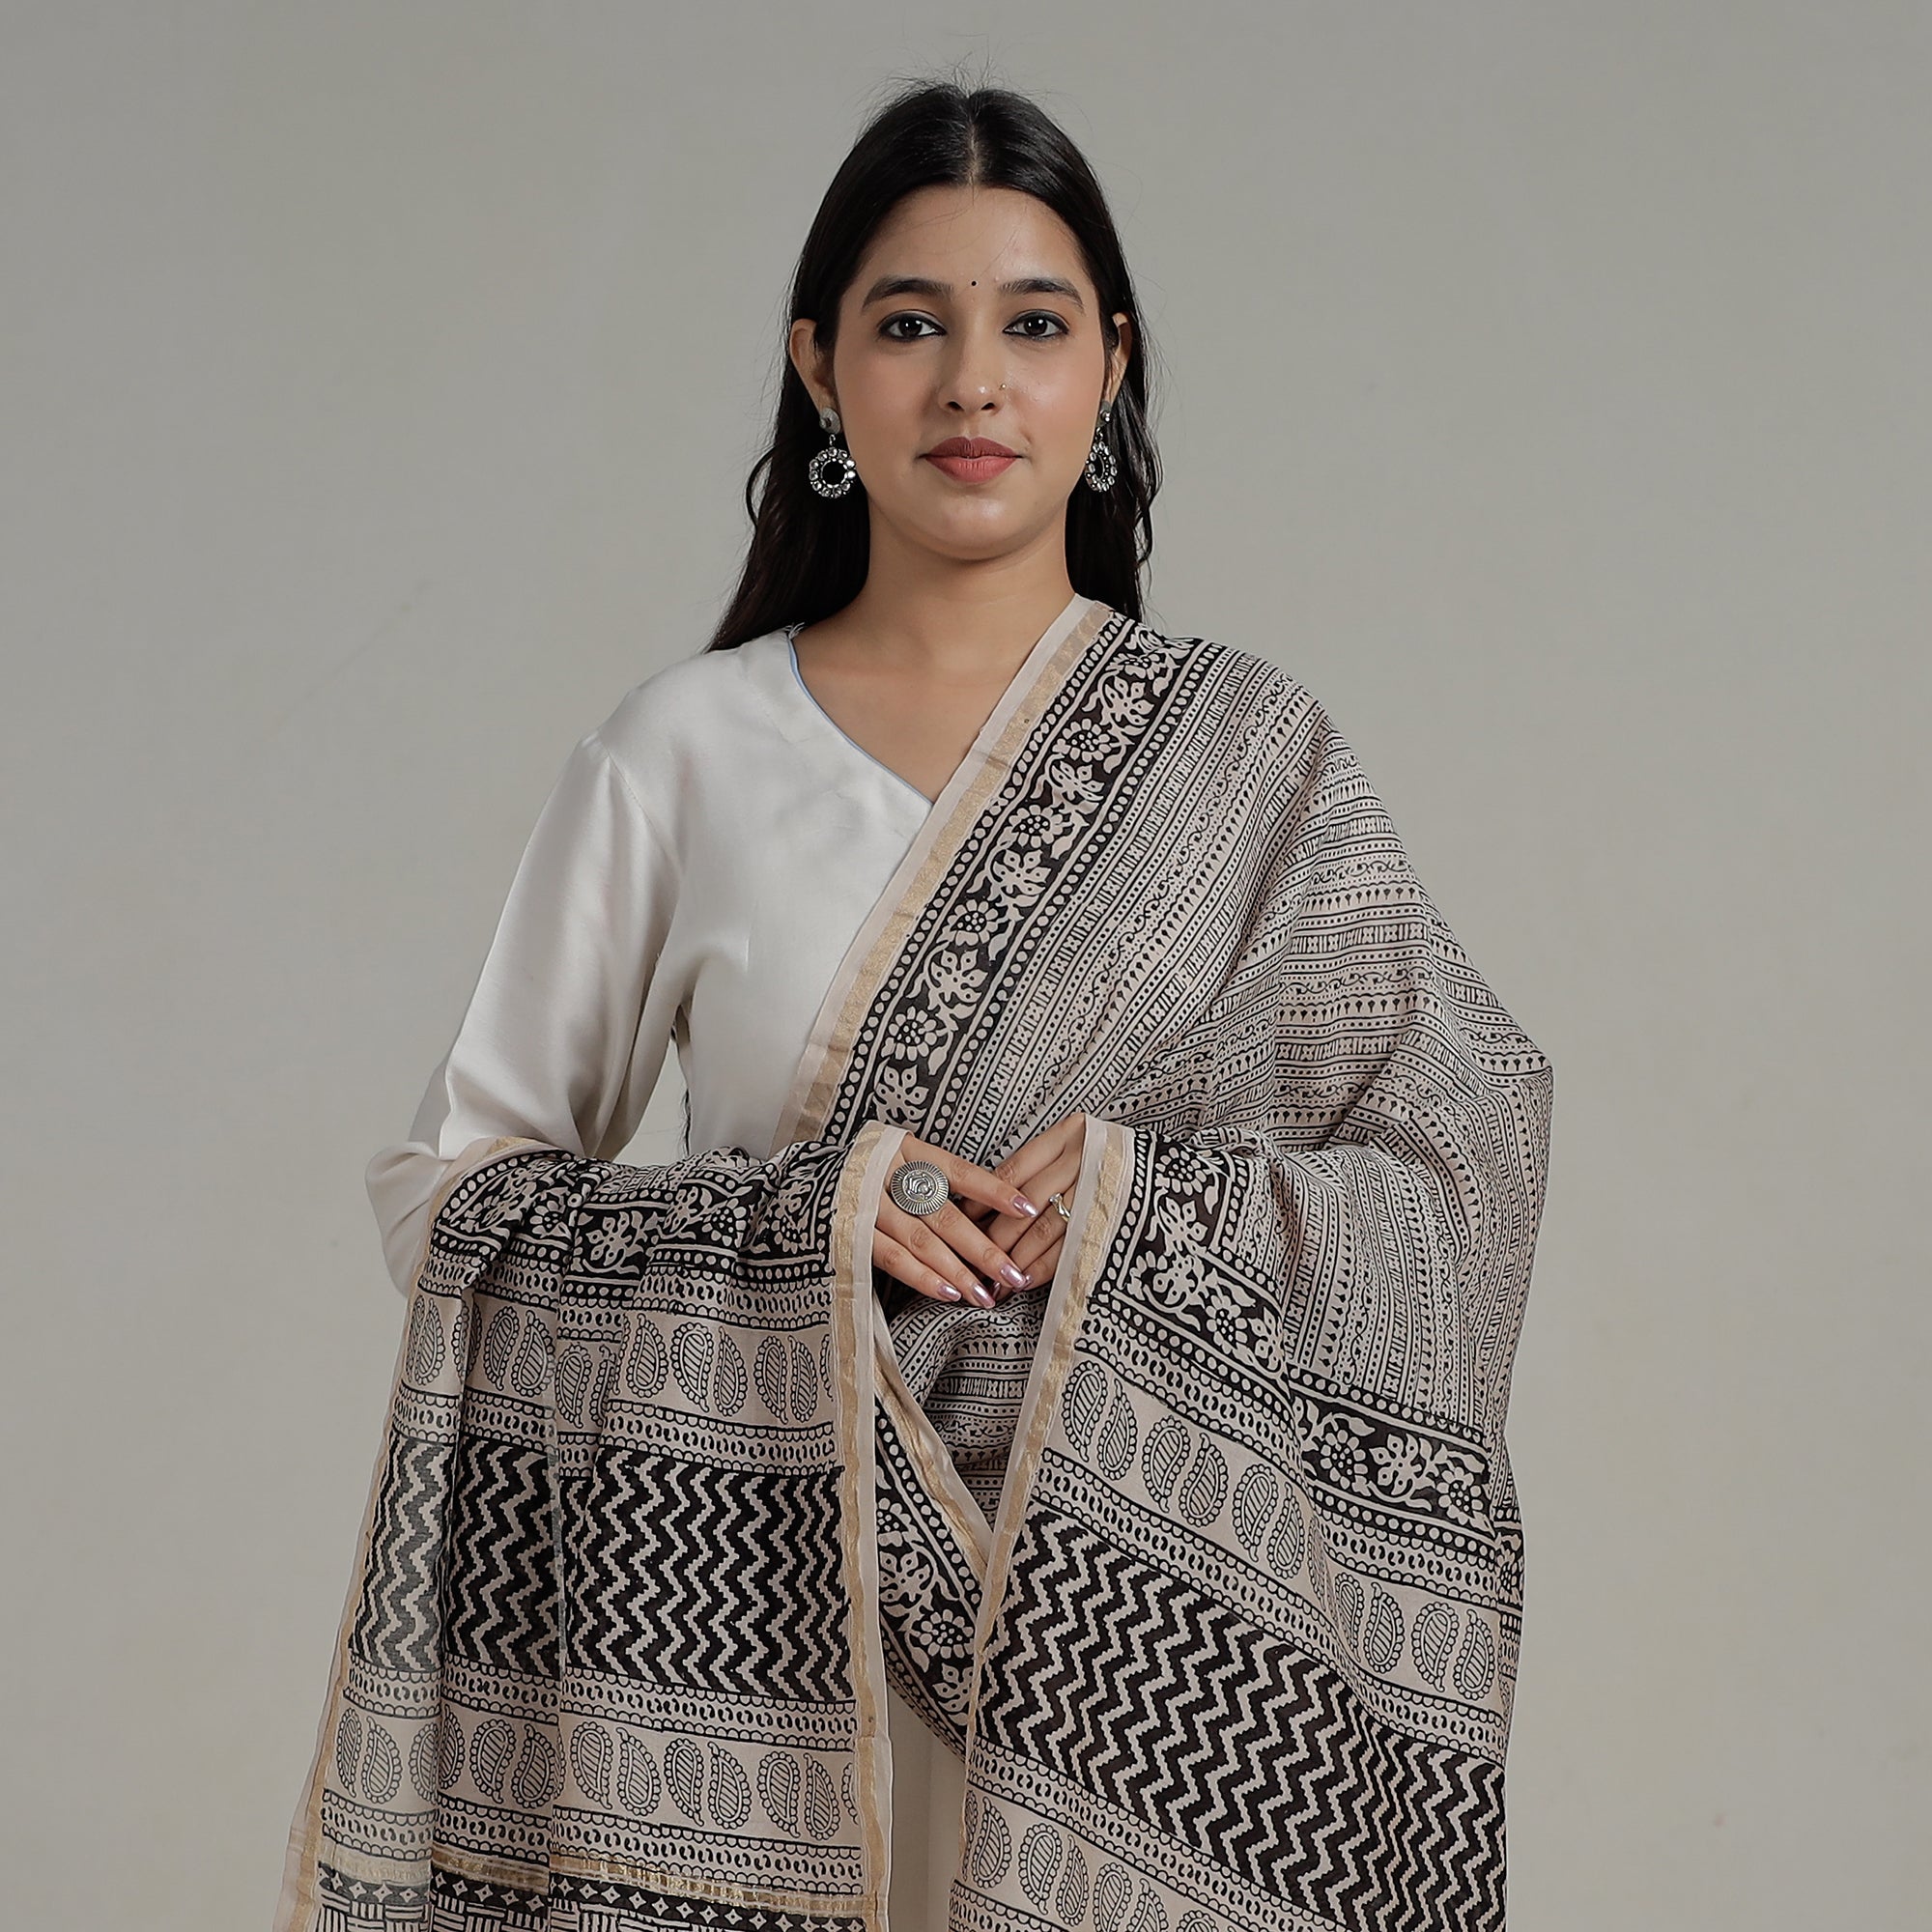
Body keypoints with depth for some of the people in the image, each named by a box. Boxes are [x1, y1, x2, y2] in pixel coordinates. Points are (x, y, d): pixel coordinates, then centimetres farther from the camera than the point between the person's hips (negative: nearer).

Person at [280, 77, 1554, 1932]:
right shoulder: (685, 749, 1)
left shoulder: (1243, 744, 2)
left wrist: (1153, 1193, -15)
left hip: (1147, 1596, 1)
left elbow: (1467, 1163, 1)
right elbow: (442, 1184, 1)